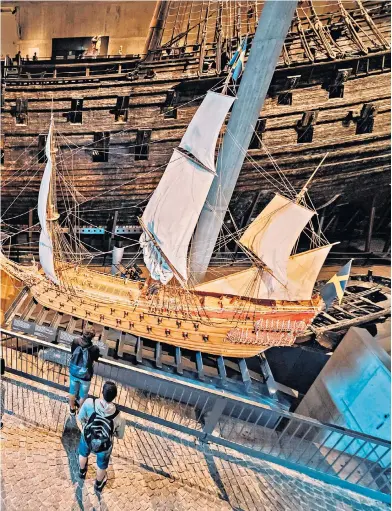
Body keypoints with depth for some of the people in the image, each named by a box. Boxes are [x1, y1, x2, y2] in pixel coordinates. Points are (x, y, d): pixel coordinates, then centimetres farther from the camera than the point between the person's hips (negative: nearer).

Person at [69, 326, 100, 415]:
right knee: (83, 395, 24)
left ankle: (72, 408, 53)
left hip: (73, 373, 3)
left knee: (72, 392, 30)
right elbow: (94, 360, -9)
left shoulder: (75, 342, -22)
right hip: (85, 376, -3)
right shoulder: (94, 349, -30)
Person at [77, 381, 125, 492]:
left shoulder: (89, 402, -35)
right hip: (104, 446, -2)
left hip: (87, 438, 2)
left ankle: (82, 471, 69)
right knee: (102, 466, 33)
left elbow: (80, 418, -14)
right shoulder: (119, 418, -36)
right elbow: (119, 435, -15)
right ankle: (98, 484, 61)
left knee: (83, 454, 39)